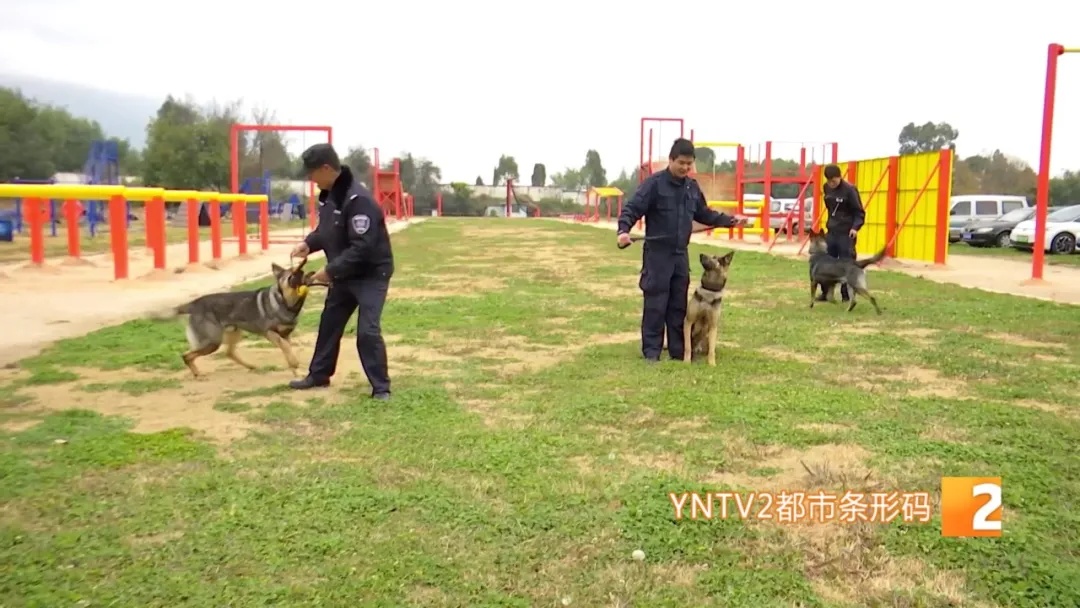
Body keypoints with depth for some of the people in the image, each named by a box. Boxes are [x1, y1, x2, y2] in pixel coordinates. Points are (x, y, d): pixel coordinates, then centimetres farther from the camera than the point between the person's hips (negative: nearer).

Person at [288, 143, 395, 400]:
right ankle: (318, 375, 34)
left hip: (371, 273, -9)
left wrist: (330, 270, -26)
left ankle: (381, 387, -1)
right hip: (344, 272, 10)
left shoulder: (358, 200, -28)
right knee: (329, 322, 18)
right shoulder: (328, 194, 2)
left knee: (367, 331, -14)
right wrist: (309, 244, -2)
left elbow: (362, 246, -30)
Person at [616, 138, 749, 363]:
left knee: (679, 304, 11)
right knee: (655, 304, -4)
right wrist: (624, 230, -32)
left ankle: (678, 349, 20)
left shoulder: (692, 187, 11)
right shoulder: (654, 183, -10)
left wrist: (730, 220, 14)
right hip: (657, 253, -6)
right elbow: (632, 209, -15)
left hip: (681, 254, 6)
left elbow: (704, 214, 22)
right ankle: (651, 351, 5)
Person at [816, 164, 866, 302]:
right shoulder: (826, 188, 5)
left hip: (846, 233, -6)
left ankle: (847, 295, 5)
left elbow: (859, 212, -11)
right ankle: (826, 292, 16)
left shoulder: (849, 190, -14)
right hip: (831, 231, 6)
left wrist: (855, 227, -25)